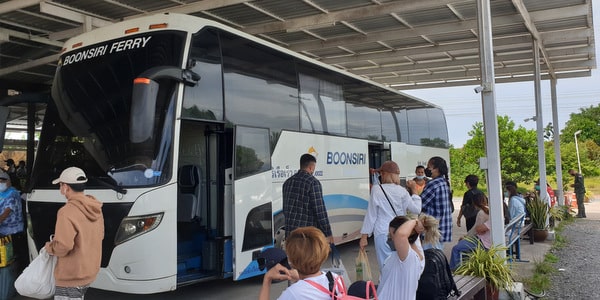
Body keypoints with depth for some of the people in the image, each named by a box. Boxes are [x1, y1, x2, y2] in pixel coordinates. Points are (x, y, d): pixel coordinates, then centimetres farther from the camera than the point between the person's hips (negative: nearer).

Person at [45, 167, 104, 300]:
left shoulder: (67, 212, -22)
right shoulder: (95, 209, 3)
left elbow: (63, 246, -25)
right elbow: (100, 236, 13)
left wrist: (49, 247, -5)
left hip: (71, 277, -8)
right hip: (90, 271, 8)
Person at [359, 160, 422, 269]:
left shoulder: (376, 190, -5)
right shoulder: (402, 191, 0)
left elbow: (371, 214, -2)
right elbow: (416, 209, 4)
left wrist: (364, 236, 4)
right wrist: (413, 191, 14)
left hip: (383, 234, -3)